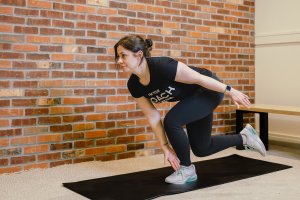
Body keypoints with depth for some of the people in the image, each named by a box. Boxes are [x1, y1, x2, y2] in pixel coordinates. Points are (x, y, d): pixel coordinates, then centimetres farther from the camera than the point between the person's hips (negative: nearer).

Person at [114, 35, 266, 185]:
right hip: (193, 97, 8)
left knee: (171, 121, -26)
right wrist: (165, 147, -9)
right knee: (201, 149, 12)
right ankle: (245, 137, 33)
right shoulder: (134, 85, -14)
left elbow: (199, 78, -26)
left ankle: (187, 169, -3)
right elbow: (153, 116, -8)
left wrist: (230, 91, -19)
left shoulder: (161, 66, -35)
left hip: (209, 89, -7)